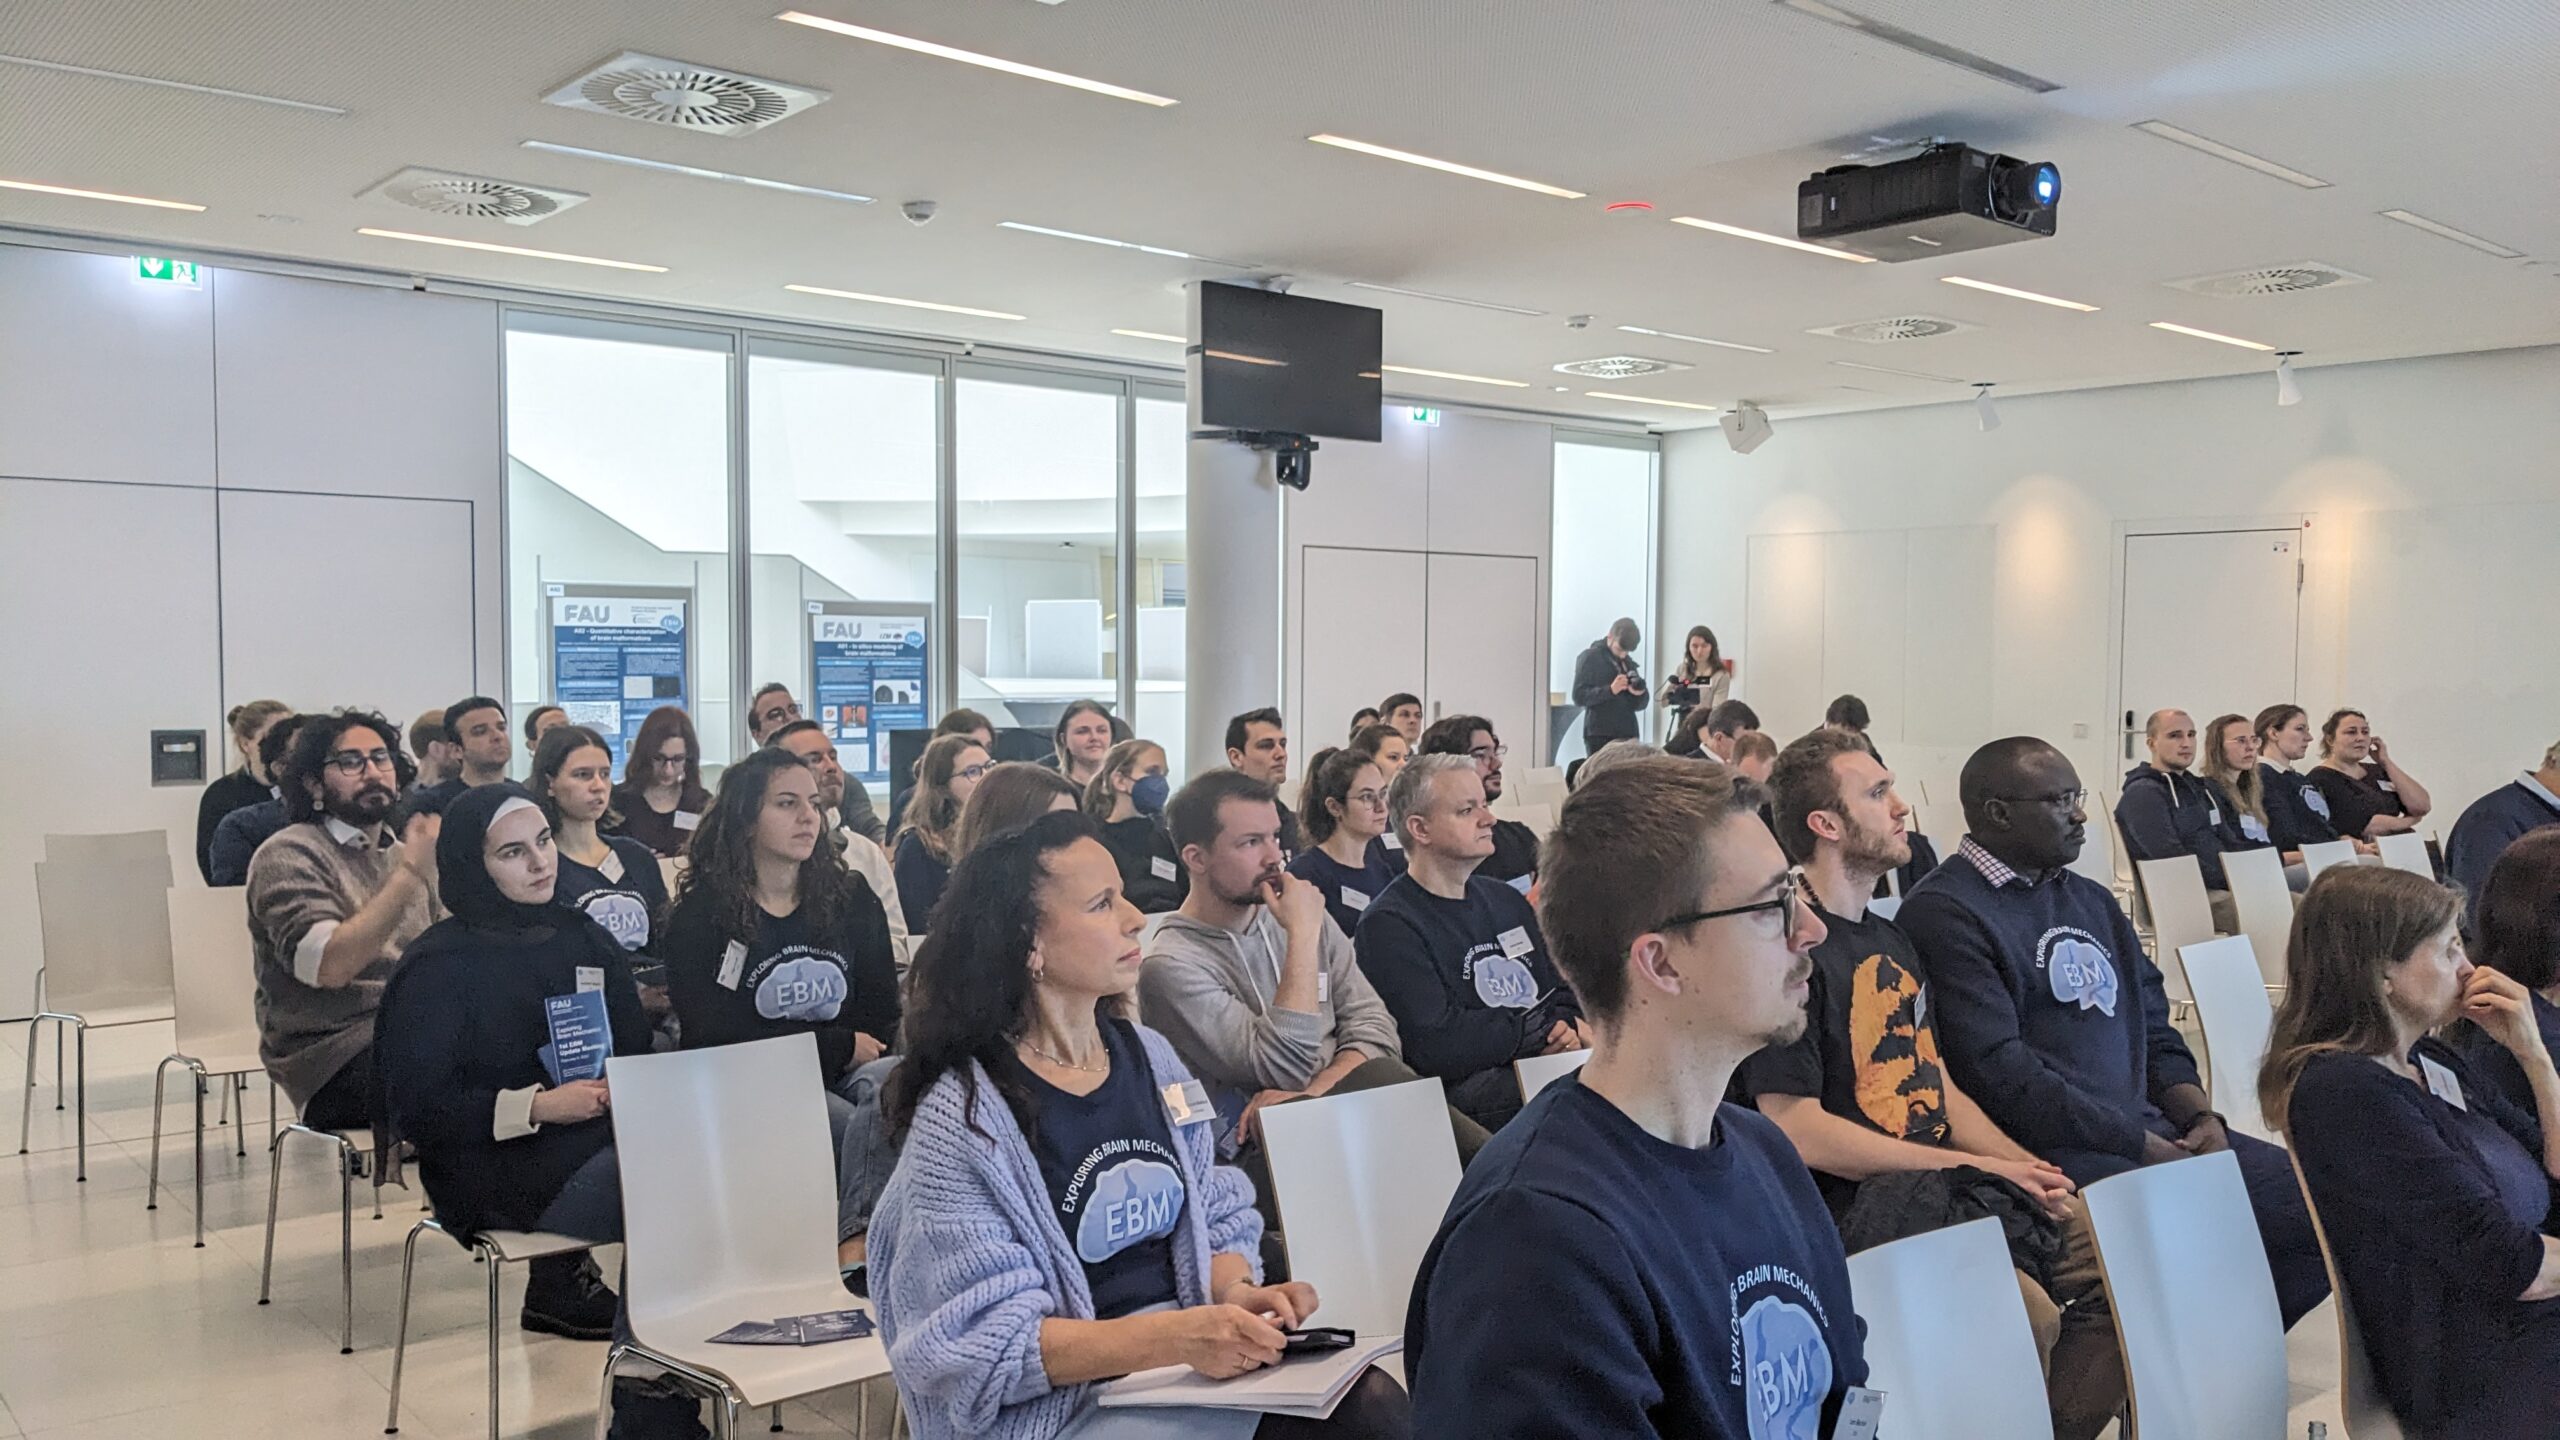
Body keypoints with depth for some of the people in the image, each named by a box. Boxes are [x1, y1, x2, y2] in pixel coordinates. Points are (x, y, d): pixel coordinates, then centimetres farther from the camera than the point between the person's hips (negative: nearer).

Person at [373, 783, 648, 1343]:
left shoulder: (587, 940, 13)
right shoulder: (439, 965, -4)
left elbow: (635, 1053, 18)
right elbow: (413, 1108, -8)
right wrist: (538, 1107, -16)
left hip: (600, 1138, 7)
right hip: (493, 1167, -6)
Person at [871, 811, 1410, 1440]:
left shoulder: (1151, 1057, 6)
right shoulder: (962, 1119, -13)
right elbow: (986, 1341, -16)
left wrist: (1236, 1292, -10)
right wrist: (1172, 1337, -28)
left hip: (1194, 1363, 7)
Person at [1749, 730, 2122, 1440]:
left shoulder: (1891, 940, 19)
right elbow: (1798, 1130, -17)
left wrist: (2028, 1167, 1)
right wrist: (1977, 1164, -13)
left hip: (1949, 1188, 9)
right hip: (1860, 1210, -9)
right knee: (2028, 1313, -29)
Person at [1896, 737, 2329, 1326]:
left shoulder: (2090, 900, 22)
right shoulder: (1945, 912, -9)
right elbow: (2000, 1074, -17)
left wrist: (2198, 1113, 2)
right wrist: (2144, 1146, -14)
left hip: (2149, 1128, 9)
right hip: (2052, 1151, -9)